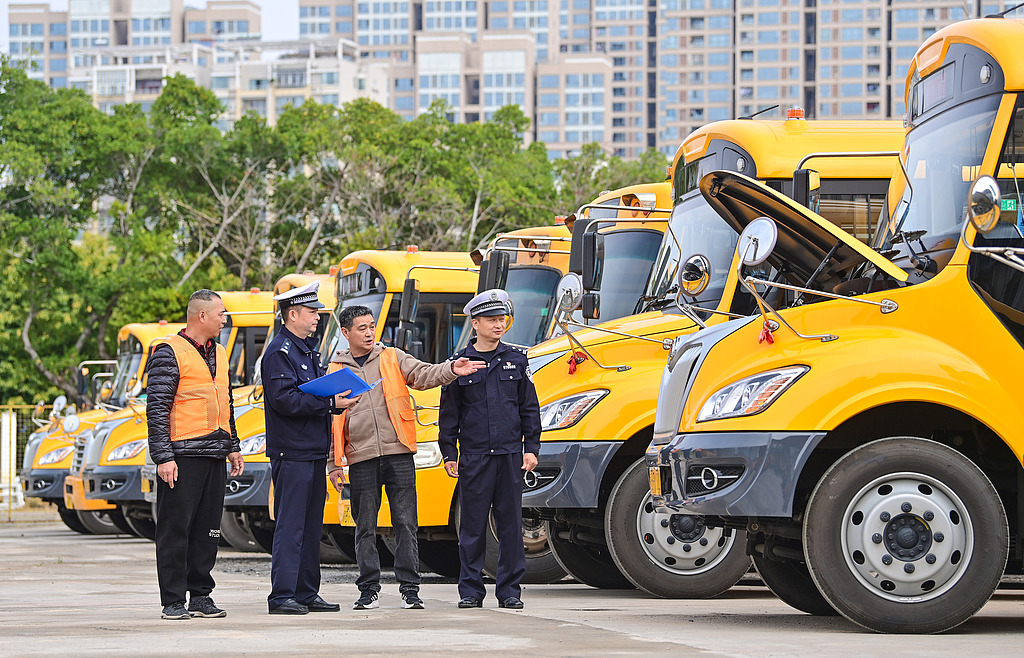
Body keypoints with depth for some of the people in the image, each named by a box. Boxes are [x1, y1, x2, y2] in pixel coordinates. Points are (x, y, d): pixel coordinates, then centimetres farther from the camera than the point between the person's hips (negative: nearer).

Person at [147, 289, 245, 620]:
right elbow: (157, 408, -11)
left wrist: (232, 447, 21)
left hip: (214, 456, 8)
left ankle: (201, 596, 15)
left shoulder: (218, 354, 18)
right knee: (175, 530, -4)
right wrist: (163, 457, -17)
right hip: (183, 456, -8)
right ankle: (173, 602, -2)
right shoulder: (170, 352, -7)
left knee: (207, 530, 9)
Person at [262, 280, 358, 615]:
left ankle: (307, 593, 17)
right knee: (290, 526, -9)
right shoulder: (280, 352, -11)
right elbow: (284, 399, -21)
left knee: (311, 526, 12)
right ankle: (281, 596, -8)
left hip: (314, 450, 10)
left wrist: (337, 401, 4)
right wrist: (329, 403, -20)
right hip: (292, 452, -10)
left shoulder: (308, 349, 19)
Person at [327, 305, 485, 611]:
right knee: (365, 527, 3)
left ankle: (410, 588, 2)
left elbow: (423, 375, -4)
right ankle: (368, 590, 11)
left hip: (398, 454, 0)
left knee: (405, 523, -2)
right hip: (361, 460, 0)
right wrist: (333, 465, 5)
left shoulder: (393, 358, 10)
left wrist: (450, 370, -25)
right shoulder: (336, 371, 10)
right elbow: (331, 420, 11)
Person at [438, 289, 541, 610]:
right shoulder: (460, 362, 5)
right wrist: (449, 454, 4)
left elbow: (529, 408, 10)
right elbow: (449, 412, 8)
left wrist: (531, 448, 3)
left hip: (510, 453, 1)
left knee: (510, 523, 2)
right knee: (473, 524, 1)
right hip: (474, 456, -1)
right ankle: (471, 590, 7)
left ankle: (510, 590, 7)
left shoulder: (516, 359, 9)